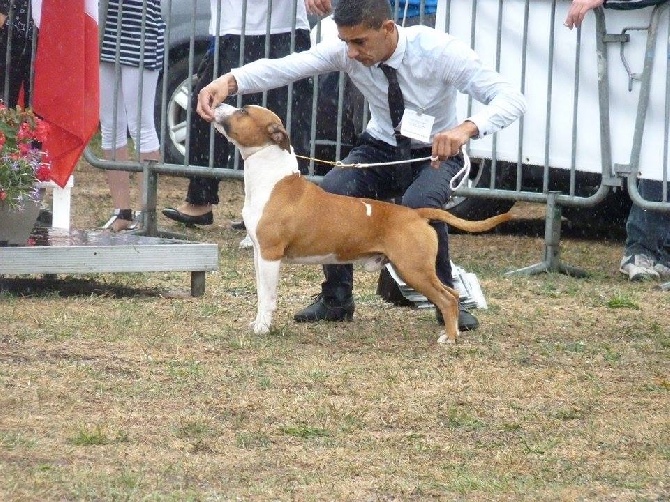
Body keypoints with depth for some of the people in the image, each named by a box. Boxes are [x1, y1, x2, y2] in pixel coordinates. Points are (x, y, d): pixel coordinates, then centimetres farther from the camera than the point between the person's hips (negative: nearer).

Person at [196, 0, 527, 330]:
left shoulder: (438, 50, -27)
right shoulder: (346, 50, -18)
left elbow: (511, 99, -33)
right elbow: (283, 67, -29)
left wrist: (467, 129, -53)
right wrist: (229, 82, -48)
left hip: (436, 154, -3)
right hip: (381, 149, 3)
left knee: (419, 203, -35)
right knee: (331, 191, -26)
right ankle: (336, 300, -5)